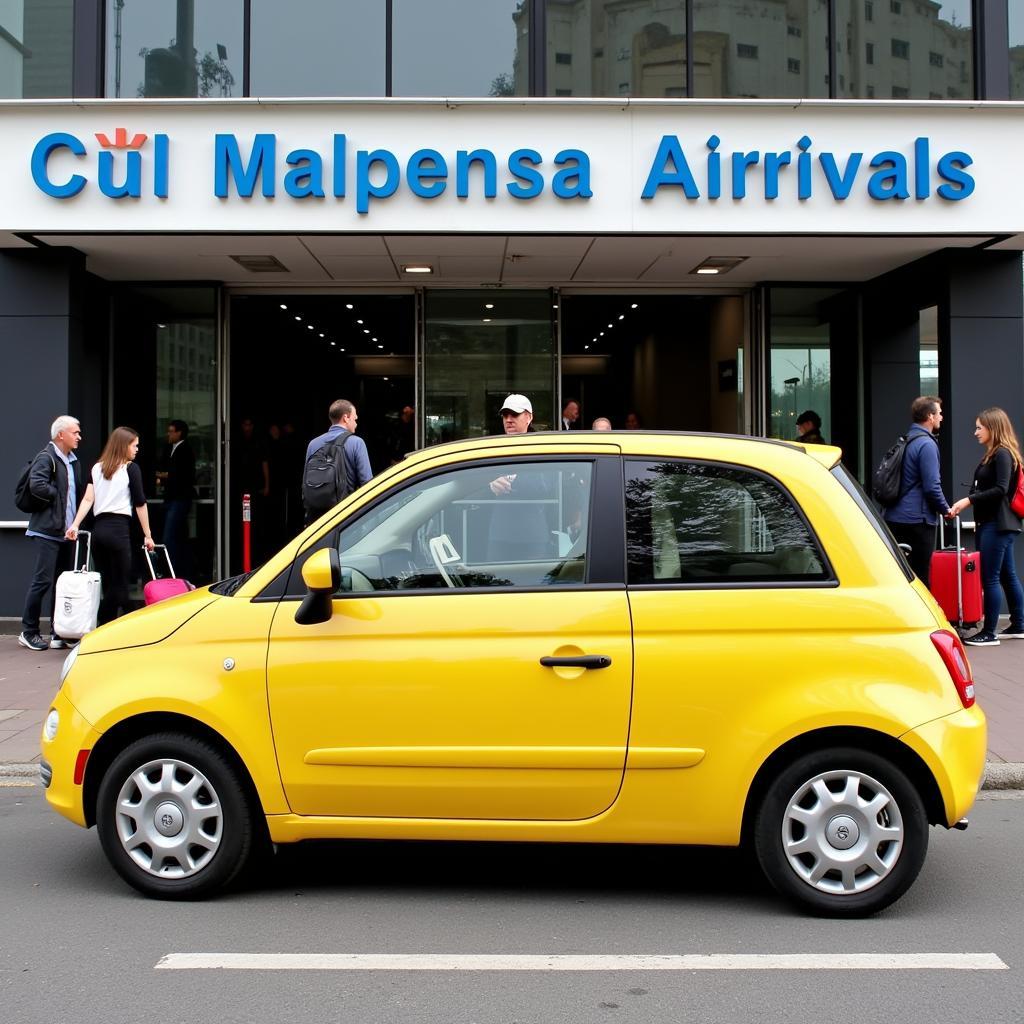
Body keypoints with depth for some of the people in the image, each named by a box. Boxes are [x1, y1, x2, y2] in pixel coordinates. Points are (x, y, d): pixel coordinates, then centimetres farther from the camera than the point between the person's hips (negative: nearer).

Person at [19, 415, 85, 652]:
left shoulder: (73, 461, 18)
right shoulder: (46, 458, -9)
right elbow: (37, 485, -26)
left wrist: (77, 524, 10)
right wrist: (57, 495, -11)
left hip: (67, 532, 8)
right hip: (47, 531, -8)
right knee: (43, 580, -6)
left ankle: (58, 633, 16)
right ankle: (28, 632, 4)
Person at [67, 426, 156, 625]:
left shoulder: (97, 468, 14)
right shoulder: (131, 468, -1)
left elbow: (88, 499, 3)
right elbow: (140, 504, -1)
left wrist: (75, 525, -3)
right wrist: (147, 535, 3)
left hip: (98, 529, 6)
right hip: (118, 529, -6)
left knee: (108, 586, 11)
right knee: (119, 586, -2)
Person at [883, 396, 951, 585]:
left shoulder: (905, 442, 14)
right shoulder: (926, 444, -13)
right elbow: (932, 486, -19)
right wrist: (945, 509, -2)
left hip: (894, 518, 8)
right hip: (917, 520, -8)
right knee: (919, 577, -3)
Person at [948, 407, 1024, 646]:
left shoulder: (1003, 454, -12)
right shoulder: (993, 454, 16)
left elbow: (1001, 490, -20)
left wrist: (969, 500, -21)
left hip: (998, 525, -10)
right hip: (993, 523, 10)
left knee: (990, 578, -7)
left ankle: (989, 633, -4)